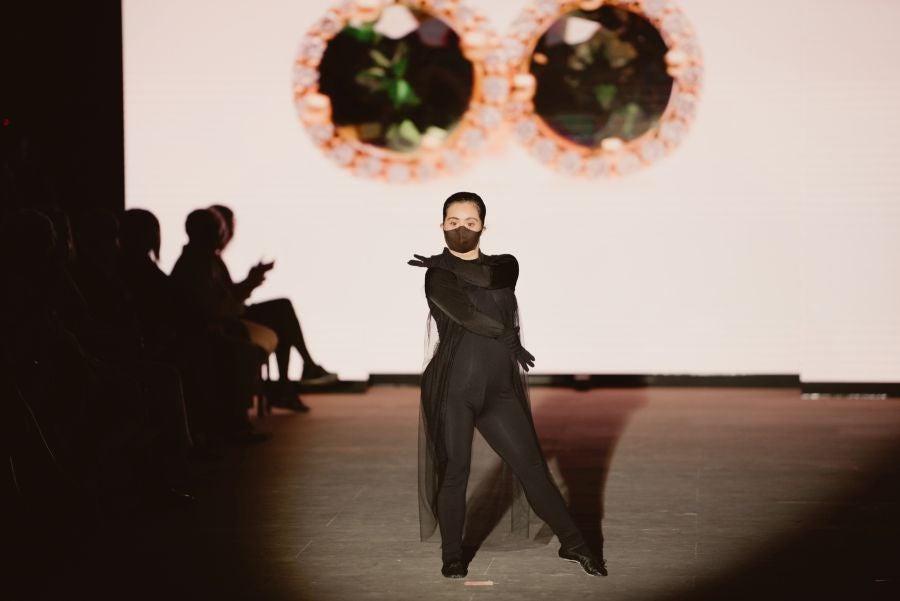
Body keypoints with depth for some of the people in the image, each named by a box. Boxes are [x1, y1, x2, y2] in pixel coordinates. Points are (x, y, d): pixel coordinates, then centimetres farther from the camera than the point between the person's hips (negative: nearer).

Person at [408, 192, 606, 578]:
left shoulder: (505, 265, 15)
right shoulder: (437, 275, 0)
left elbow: (489, 278, -10)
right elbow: (467, 314, -13)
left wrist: (445, 262, -5)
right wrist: (511, 344, -4)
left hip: (499, 388, 3)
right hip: (452, 387, -3)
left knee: (531, 466, 3)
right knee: (453, 471, 0)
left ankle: (572, 543, 11)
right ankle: (452, 556, 13)